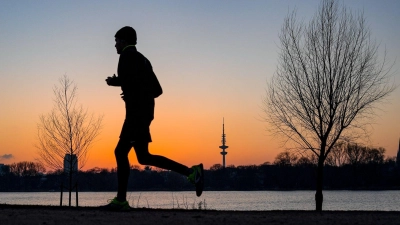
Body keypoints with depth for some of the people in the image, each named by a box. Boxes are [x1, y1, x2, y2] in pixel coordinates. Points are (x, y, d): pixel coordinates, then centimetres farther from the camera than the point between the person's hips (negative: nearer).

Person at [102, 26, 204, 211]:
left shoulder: (128, 55, -2)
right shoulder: (141, 59, 24)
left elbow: (129, 79, -21)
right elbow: (157, 90, 22)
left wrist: (114, 81, -4)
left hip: (137, 112, -10)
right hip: (143, 111, 10)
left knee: (143, 157, -16)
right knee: (120, 152, 9)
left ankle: (191, 172, -20)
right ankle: (120, 199, 5)